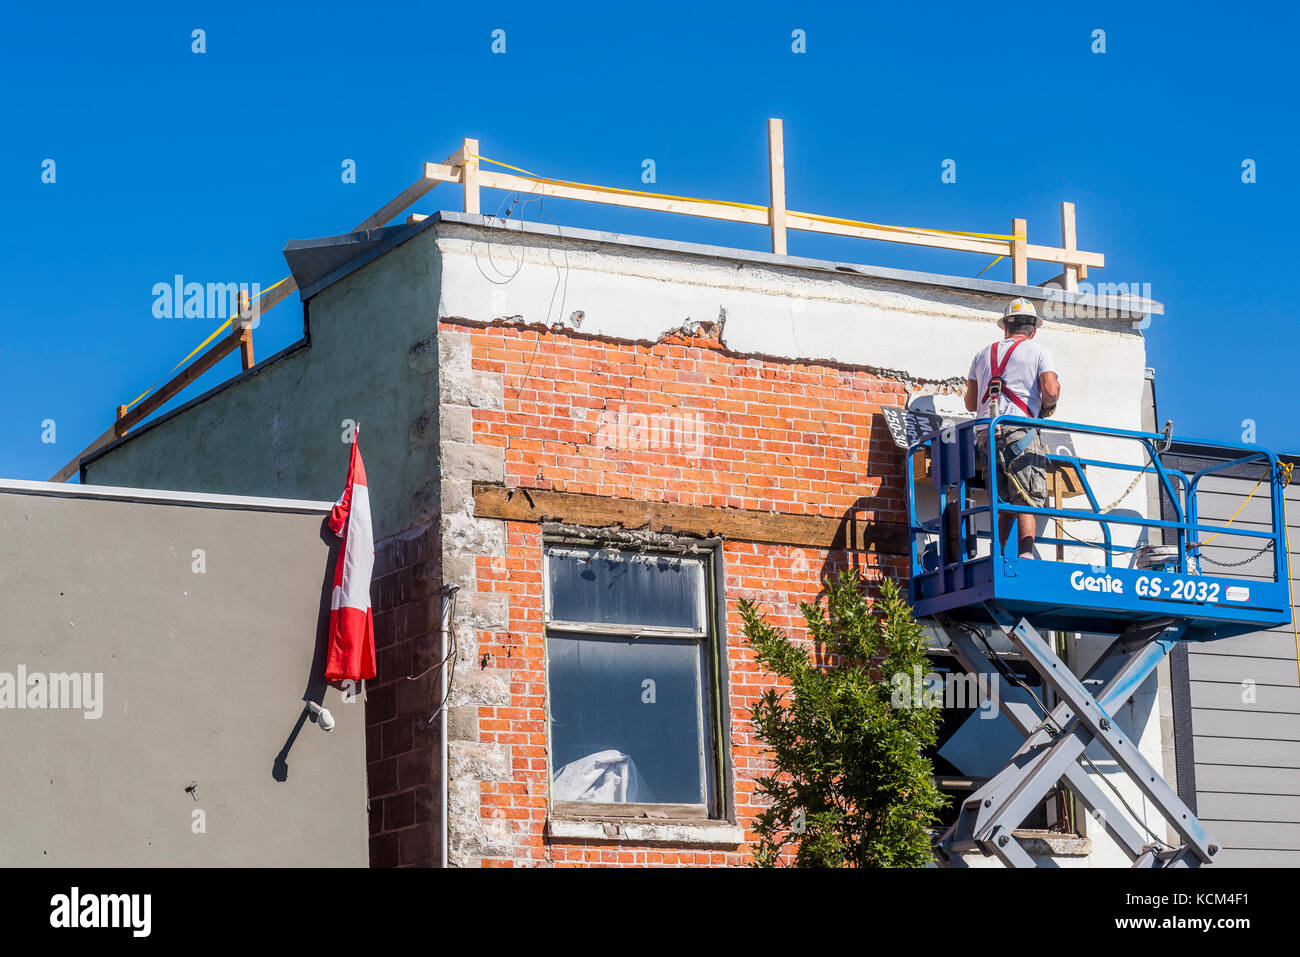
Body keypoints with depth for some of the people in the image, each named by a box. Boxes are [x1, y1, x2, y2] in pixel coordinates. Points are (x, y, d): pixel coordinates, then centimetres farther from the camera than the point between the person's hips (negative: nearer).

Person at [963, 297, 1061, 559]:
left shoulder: (983, 354, 22)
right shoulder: (1040, 353, 8)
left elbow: (970, 403, 23)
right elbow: (1051, 390, -9)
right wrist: (1046, 409, 11)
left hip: (987, 435, 5)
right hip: (1020, 431, -5)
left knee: (1005, 505, 10)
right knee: (1027, 501, -9)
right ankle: (1025, 552, -25)